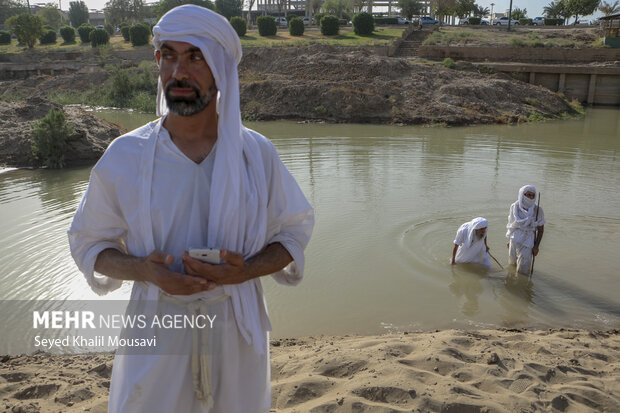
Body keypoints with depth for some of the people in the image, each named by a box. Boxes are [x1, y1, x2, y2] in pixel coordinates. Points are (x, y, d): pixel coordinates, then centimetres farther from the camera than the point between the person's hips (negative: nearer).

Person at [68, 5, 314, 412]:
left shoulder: (257, 153, -6)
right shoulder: (124, 157, -7)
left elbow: (294, 231, 3)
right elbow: (89, 243, 3)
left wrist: (245, 271, -16)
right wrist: (143, 270, -18)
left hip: (237, 330, 1)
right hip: (156, 332, 0)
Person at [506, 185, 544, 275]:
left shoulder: (537, 210, -13)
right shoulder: (515, 207, -3)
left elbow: (541, 230, -6)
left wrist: (536, 246, -8)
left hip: (527, 242, -3)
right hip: (514, 240, 4)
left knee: (523, 269, -2)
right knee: (512, 265, 19)